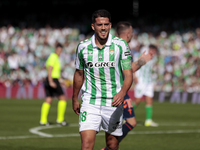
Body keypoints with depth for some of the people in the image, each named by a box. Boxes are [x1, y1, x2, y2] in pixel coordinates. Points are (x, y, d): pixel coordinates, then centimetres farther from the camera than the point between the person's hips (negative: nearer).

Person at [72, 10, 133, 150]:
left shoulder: (120, 45, -5)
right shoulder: (83, 47, 1)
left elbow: (128, 75, -7)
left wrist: (122, 93, -26)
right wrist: (75, 99, 23)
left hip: (113, 103, 0)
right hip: (90, 102, 0)